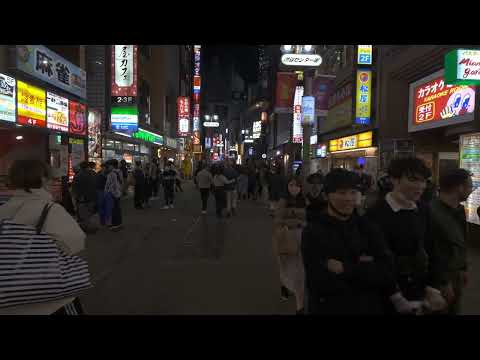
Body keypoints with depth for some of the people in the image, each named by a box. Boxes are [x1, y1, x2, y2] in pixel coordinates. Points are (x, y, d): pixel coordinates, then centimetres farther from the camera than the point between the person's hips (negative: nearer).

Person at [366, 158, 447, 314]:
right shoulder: (376, 214, -21)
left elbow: (430, 251, 7)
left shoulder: (423, 211, -1)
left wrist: (433, 288, 1)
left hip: (420, 291, 6)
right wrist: (397, 298, -14)